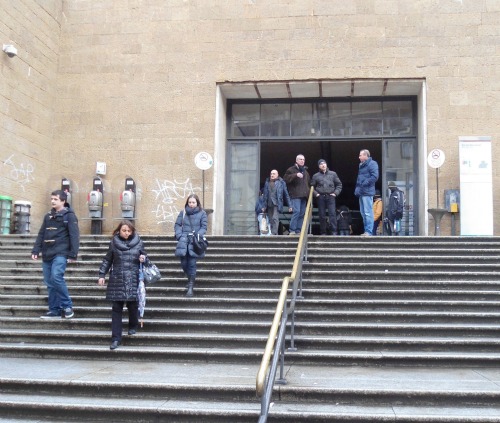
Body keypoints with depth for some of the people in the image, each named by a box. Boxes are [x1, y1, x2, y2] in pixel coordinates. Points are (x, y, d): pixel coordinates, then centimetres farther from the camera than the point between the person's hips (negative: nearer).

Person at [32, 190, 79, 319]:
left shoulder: (69, 215, -3)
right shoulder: (48, 216, 16)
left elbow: (74, 236, -9)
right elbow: (41, 235, 18)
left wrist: (73, 254, -16)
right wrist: (36, 250, 8)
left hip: (60, 253, -7)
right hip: (47, 254, 7)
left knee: (56, 277, -22)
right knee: (49, 283, 6)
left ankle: (67, 306, -8)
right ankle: (54, 310, 13)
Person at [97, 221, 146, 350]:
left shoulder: (138, 243, 5)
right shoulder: (114, 243, 6)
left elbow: (143, 257, 15)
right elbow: (107, 260, 13)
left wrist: (143, 259, -8)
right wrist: (102, 274, 7)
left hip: (133, 280, 0)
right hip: (117, 280, 1)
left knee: (133, 305, 1)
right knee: (116, 308, -1)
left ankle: (133, 326, 32)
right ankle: (116, 338, 2)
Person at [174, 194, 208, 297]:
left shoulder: (202, 213, 6)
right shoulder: (183, 213, 11)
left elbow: (204, 227, 4)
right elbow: (177, 225, 11)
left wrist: (197, 235, -11)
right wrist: (179, 235, -5)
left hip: (194, 242, -2)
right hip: (184, 241, 2)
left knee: (192, 263, -7)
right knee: (183, 263, 0)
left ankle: (190, 286, 0)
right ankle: (190, 278, 29)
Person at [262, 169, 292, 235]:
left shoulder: (281, 182, 5)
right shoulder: (267, 182, 15)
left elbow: (286, 194, 6)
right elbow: (265, 194, 16)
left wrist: (289, 205, 3)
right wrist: (264, 205, 10)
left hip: (276, 204, -4)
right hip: (269, 204, 4)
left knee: (275, 218, -17)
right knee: (271, 220, 5)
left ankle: (274, 233, -22)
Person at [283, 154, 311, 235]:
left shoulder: (305, 171, 24)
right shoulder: (291, 170, 3)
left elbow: (308, 182, 32)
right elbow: (286, 178, -10)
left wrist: (308, 193, 17)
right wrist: (296, 175, -19)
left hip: (304, 196, 7)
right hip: (295, 195, -7)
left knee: (302, 213, 4)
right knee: (296, 211, -16)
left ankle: (298, 230, 8)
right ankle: (292, 230, -13)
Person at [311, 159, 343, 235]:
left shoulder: (333, 174, 10)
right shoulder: (316, 176, 9)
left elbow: (339, 184, 13)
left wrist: (336, 193, 1)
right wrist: (315, 193, -1)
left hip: (330, 196, -1)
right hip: (321, 197, 1)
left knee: (332, 214, -11)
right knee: (322, 216, 2)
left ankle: (334, 231, -11)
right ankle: (323, 232, 9)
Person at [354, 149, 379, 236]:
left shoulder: (372, 164, -6)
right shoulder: (361, 165, 22)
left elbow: (375, 176, -17)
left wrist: (364, 183, -17)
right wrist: (357, 188, 15)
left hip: (367, 192, -10)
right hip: (361, 193, 10)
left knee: (368, 213, -10)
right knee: (363, 213, 11)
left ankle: (369, 232, -10)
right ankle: (366, 231, 16)